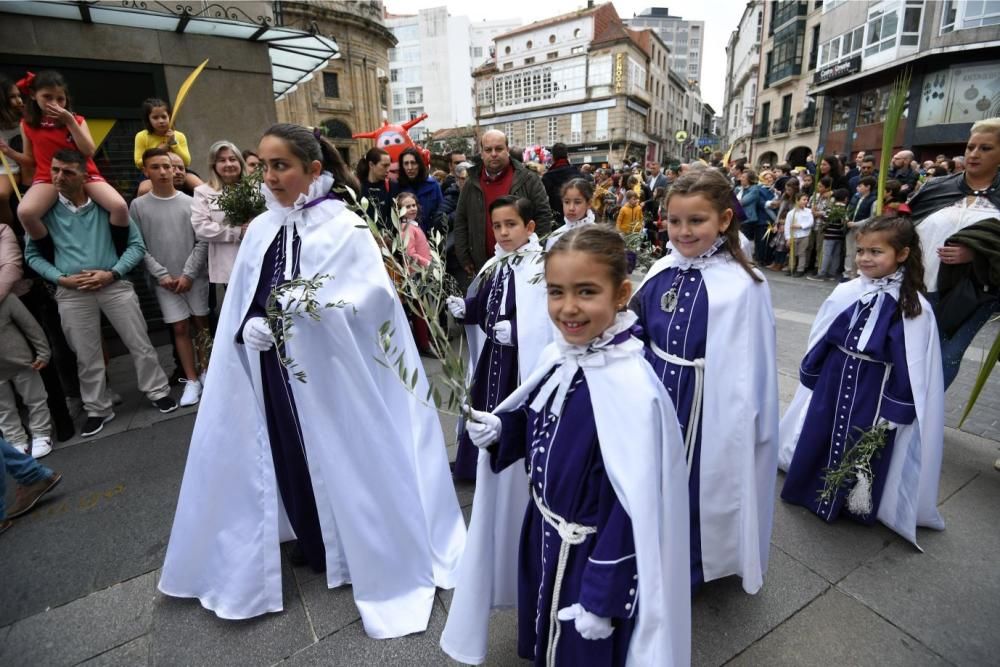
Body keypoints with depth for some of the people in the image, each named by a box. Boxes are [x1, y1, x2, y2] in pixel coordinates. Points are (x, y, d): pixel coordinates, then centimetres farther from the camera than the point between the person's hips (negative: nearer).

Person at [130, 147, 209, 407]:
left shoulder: (190, 202, 1)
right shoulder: (138, 206, 2)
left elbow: (202, 241, -3)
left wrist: (189, 274, -10)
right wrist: (162, 275, -10)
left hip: (196, 276, 0)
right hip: (164, 281, 0)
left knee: (202, 323, 8)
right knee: (180, 329, 3)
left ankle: (207, 372, 24)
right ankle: (192, 380, 11)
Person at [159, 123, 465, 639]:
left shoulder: (346, 228, -9)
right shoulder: (261, 229, 8)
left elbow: (375, 294, -17)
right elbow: (239, 303, 8)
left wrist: (317, 304, -30)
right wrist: (248, 328, -12)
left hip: (329, 373, -5)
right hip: (274, 371, 6)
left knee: (342, 459, 7)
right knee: (290, 458, 16)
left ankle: (361, 550, 31)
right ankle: (314, 542, 41)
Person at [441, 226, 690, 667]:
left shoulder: (634, 391, -31)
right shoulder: (555, 357, -9)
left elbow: (635, 509, -25)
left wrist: (601, 599, -17)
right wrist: (500, 430, -12)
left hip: (593, 555, -6)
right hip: (542, 533, 7)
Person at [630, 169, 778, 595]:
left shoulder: (742, 286, -16)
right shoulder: (661, 272, -1)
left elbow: (749, 365, -13)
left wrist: (741, 422, -9)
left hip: (707, 405, -5)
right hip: (655, 396, 5)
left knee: (698, 484, 14)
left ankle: (690, 568, 41)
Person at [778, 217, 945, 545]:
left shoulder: (914, 308, -13)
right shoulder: (845, 293, -5)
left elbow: (913, 369, -10)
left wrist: (895, 412, -10)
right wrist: (810, 379, 7)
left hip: (876, 394, -3)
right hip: (832, 383, 3)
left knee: (865, 452, 13)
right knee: (818, 440, 16)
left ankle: (856, 503, 35)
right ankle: (816, 488, 39)